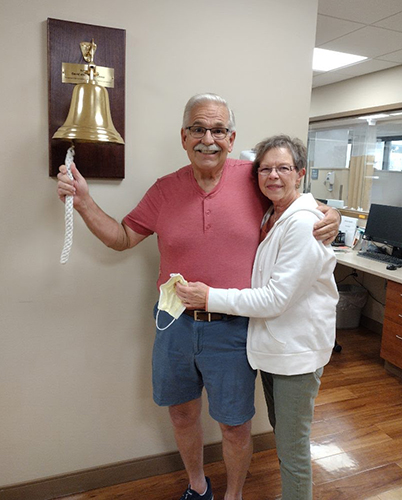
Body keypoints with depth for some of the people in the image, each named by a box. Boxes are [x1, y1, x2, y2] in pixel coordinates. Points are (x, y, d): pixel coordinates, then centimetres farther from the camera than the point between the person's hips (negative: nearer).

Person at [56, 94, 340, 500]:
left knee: (236, 426, 13)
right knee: (181, 414, 21)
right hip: (174, 325, 3)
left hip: (232, 330, -2)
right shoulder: (165, 190, -1)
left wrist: (328, 216, -10)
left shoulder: (252, 177, -7)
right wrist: (83, 202, -7)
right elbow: (122, 238, 5)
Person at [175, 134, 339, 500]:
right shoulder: (270, 217, 6)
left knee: (293, 447, 8)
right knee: (280, 429, 26)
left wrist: (211, 298, -23)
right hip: (271, 343, 9)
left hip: (298, 349, -9)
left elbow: (276, 298, -26)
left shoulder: (303, 224, -23)